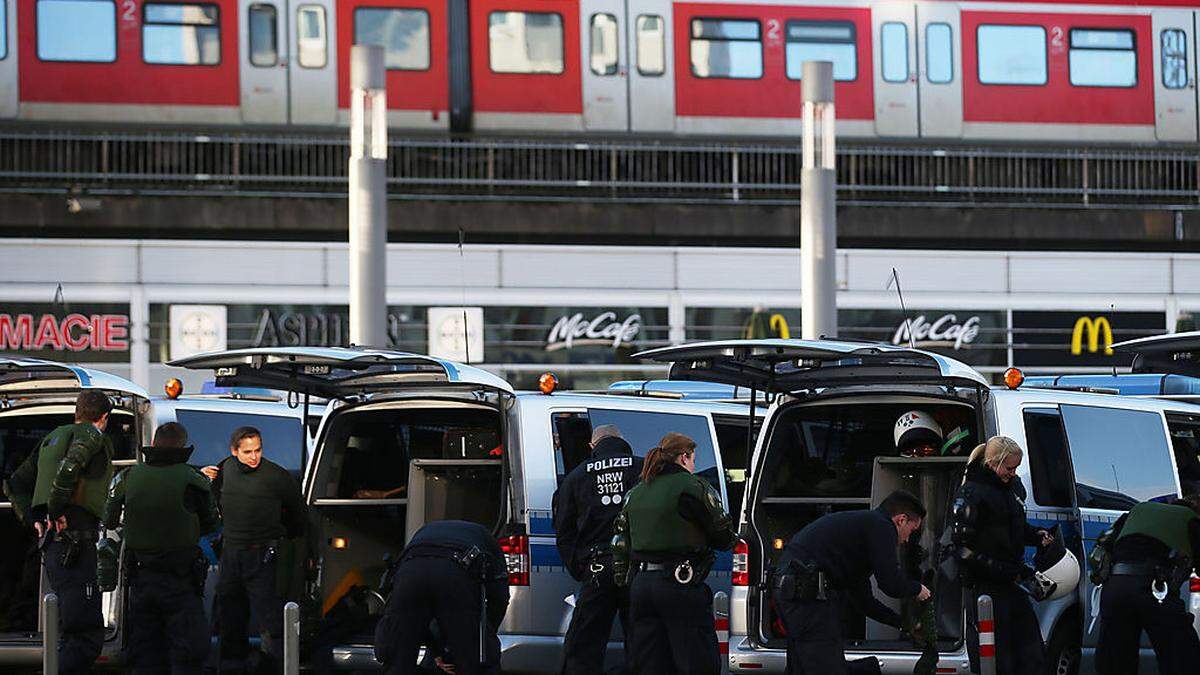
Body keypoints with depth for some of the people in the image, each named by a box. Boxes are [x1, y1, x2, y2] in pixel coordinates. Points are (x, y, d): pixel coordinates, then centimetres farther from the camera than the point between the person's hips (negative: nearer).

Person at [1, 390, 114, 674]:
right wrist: (56, 511, -18)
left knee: (73, 632, 18)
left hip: (52, 544, 9)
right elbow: (69, 466, -27)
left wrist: (33, 518, 16)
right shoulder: (93, 437, -5)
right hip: (74, 544, -9)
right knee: (88, 638, -13)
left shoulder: (52, 438, 22)